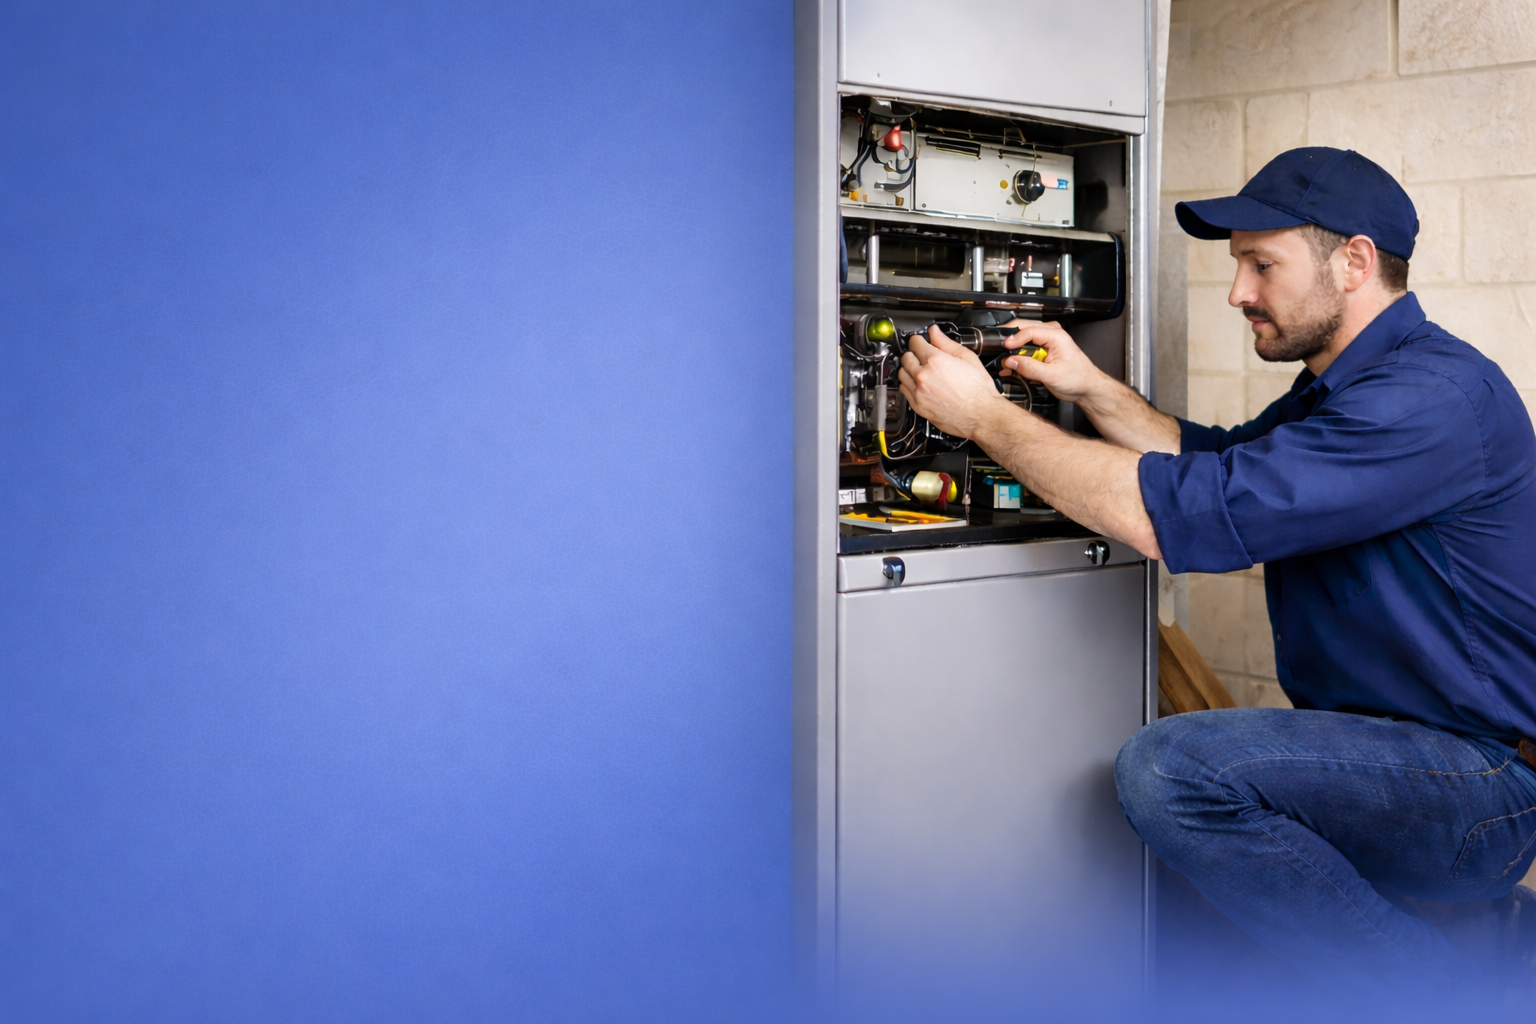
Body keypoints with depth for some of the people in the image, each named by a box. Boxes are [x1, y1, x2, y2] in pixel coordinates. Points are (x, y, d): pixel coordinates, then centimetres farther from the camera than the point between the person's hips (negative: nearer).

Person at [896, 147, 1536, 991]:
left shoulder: (1432, 396, -22)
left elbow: (1176, 515, -27)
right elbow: (1212, 460, 22)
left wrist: (983, 416, -17)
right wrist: (1090, 390, 6)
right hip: (1394, 751, 11)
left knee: (1169, 768, -25)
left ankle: (1453, 980, -10)